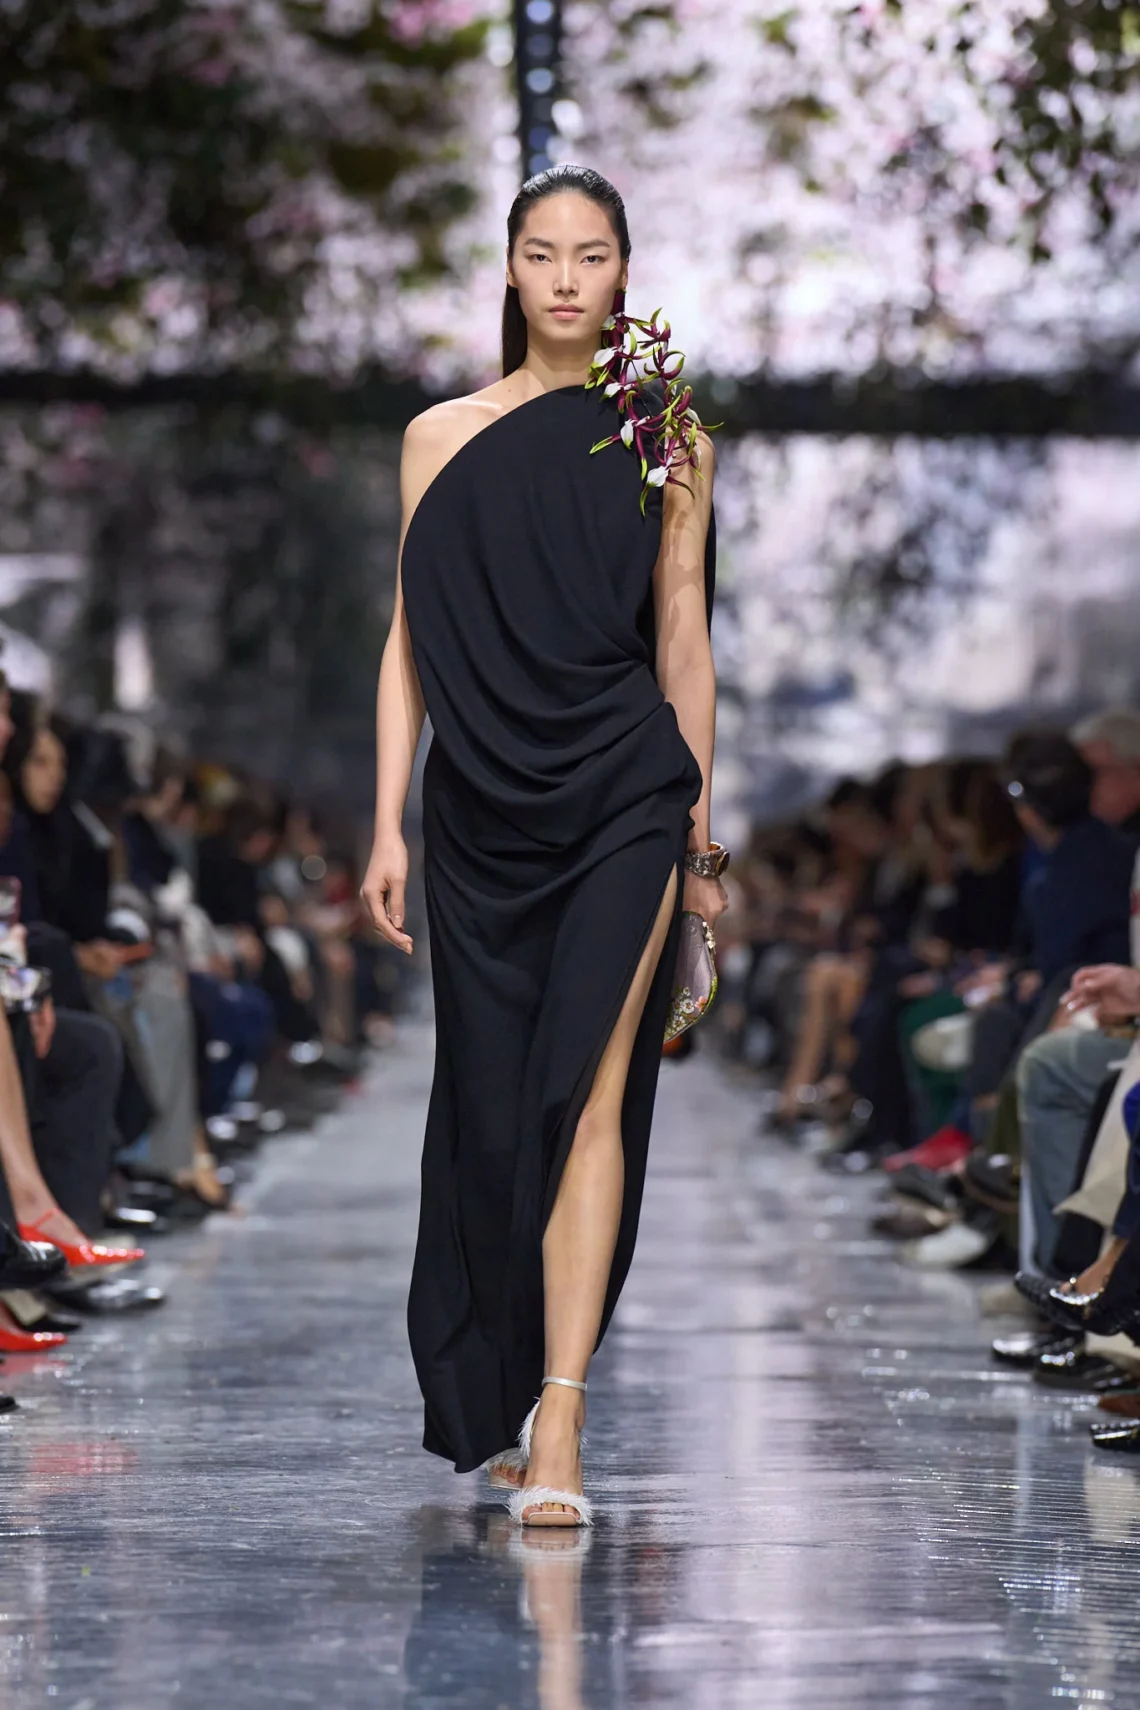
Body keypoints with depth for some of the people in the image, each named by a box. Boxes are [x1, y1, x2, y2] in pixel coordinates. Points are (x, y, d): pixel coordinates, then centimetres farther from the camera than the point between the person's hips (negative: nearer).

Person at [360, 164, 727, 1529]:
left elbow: (681, 644, 9)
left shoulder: (666, 440, 7)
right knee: (488, 1102, 6)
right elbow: (410, 642, 8)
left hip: (620, 802, -2)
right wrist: (389, 827, 2)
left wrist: (698, 832, 10)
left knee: (586, 1092, -14)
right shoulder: (443, 437, 9)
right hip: (482, 809, 2)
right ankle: (490, 1406, 22)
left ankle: (557, 1427, -17)